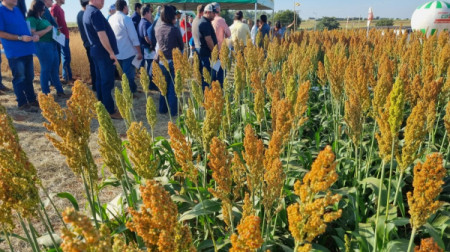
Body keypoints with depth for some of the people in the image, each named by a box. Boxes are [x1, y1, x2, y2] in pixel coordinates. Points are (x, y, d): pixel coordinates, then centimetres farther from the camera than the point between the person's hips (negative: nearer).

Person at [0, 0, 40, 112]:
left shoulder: (17, 10, 15)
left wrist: (33, 36, 4)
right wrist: (20, 38, -18)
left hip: (27, 49, 7)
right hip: (15, 52, -7)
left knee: (29, 77, 13)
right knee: (19, 78, 0)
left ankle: (32, 100, 24)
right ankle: (22, 104, 9)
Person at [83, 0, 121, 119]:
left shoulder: (87, 12, 16)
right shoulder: (95, 12, -16)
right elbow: (102, 35, -23)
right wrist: (111, 52, -19)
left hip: (96, 50, 10)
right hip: (103, 51, -10)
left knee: (100, 80, 14)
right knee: (107, 82, -6)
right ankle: (110, 111, -1)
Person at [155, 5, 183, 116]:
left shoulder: (157, 29, 1)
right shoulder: (175, 29, -14)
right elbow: (181, 46, -2)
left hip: (162, 61, 5)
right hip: (174, 61, -5)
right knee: (173, 87, 5)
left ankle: (163, 109, 24)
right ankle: (173, 111, 10)